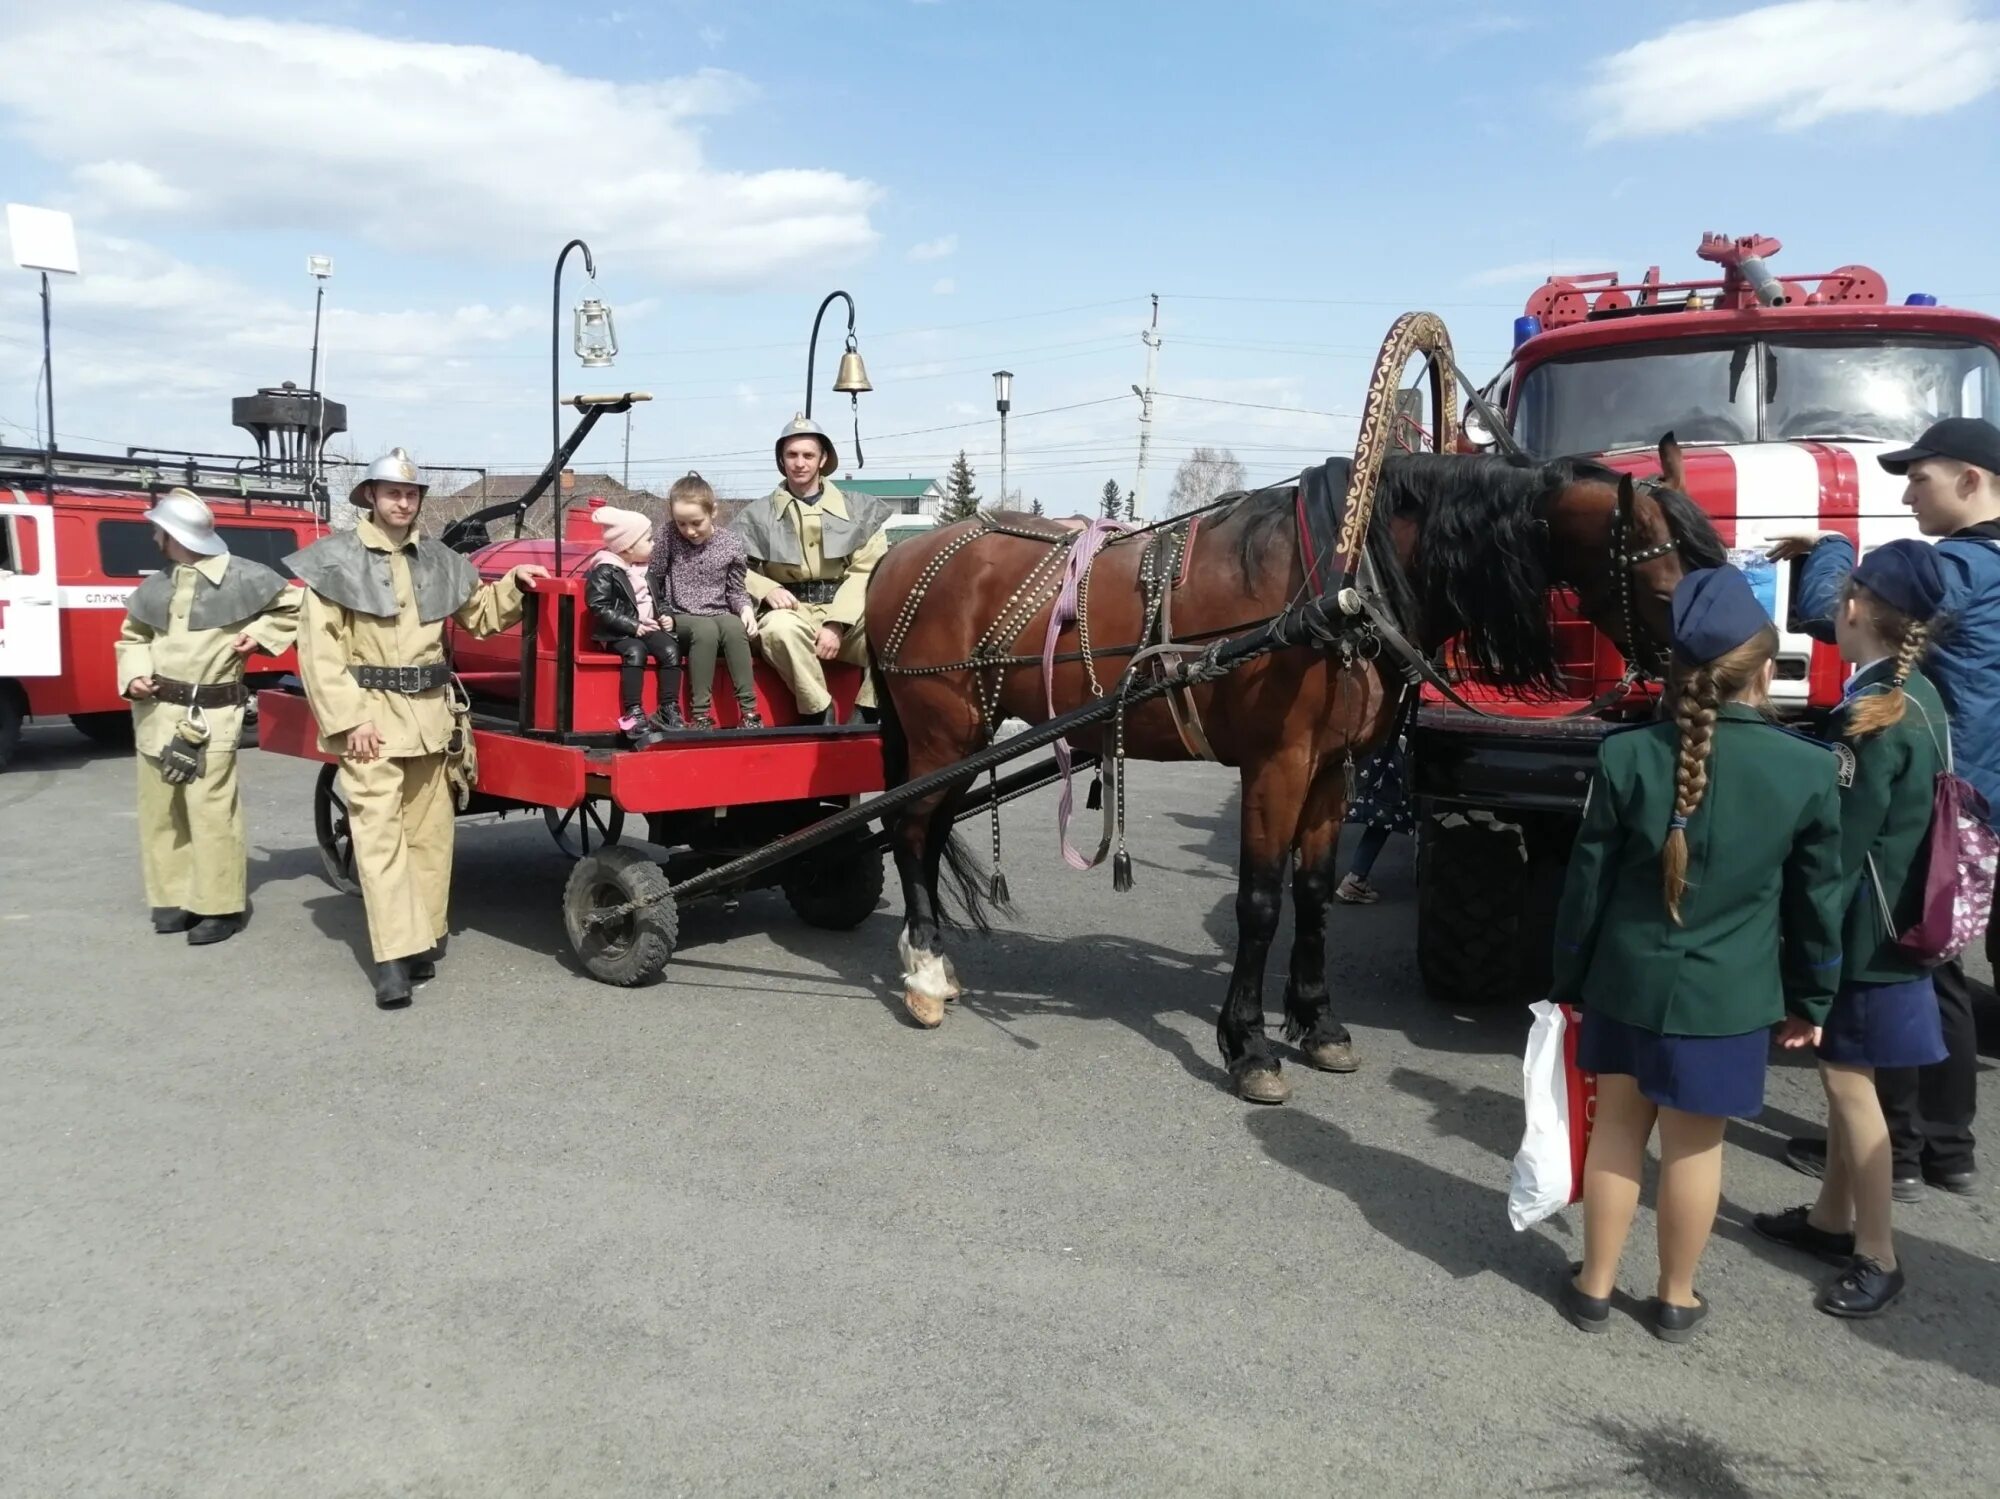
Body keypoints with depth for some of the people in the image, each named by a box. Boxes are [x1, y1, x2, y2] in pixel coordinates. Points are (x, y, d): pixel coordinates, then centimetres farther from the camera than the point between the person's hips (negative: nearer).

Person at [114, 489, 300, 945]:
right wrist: (134, 675, 3)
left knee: (210, 810, -9)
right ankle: (174, 896, 21)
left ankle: (220, 906, -1)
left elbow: (294, 605, 7)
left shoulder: (242, 577, -4)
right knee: (159, 808, 9)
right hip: (156, 711, 6)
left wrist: (259, 635, -4)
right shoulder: (155, 587, 10)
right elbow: (132, 637, 20)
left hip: (211, 714, -6)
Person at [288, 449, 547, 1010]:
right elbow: (319, 651, -8)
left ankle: (424, 938, 21)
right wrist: (348, 720, -15)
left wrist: (513, 584, 6)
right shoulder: (336, 560, -3)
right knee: (379, 834, -9)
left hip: (431, 715, 5)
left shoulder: (438, 561, 11)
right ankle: (394, 959, -12)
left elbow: (480, 615, 25)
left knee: (430, 833, 9)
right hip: (370, 715, -5)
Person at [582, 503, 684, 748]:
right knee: (635, 652, -35)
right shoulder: (605, 571, -6)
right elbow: (599, 608, -14)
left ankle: (668, 711, -18)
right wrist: (633, 626, -19)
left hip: (647, 628, 6)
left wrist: (665, 617, 7)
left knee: (670, 648, -21)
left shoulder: (646, 569, 18)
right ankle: (633, 716, -37)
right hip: (617, 633, -6)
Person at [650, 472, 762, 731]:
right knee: (706, 630, -35)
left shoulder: (731, 544, 2)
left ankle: (748, 711, -33)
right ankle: (700, 713, -34)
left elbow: (736, 589, 9)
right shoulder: (669, 534, -1)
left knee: (735, 627, -33)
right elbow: (653, 576, 2)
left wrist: (745, 607, -11)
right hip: (681, 618, -1)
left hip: (720, 615, 2)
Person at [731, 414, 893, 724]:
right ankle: (821, 713, -23)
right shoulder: (759, 513, 11)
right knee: (782, 628, -38)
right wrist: (767, 590, -14)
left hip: (847, 616, 1)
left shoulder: (858, 508, 10)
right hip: (791, 611, -1)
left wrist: (837, 623, -15)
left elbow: (865, 571, -1)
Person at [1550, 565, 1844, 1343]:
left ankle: (1594, 1288, 27)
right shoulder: (1808, 770, -10)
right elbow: (1817, 900, 0)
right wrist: (1810, 999, 14)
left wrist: (1569, 981, 8)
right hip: (1728, 996, -1)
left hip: (1627, 983, 1)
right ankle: (1676, 1299, 29)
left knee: (1617, 1128, 14)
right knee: (1694, 1145, 12)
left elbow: (1586, 883, -4)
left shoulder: (1626, 755, -10)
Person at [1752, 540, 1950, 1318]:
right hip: (1885, 918, 10)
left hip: (1863, 926, -10)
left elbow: (1841, 844, -22)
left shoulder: (1877, 713, -23)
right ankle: (1833, 1218, 33)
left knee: (1848, 1077, 0)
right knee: (1843, 1069, 19)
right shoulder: (1914, 697, 7)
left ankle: (1877, 1257, 12)